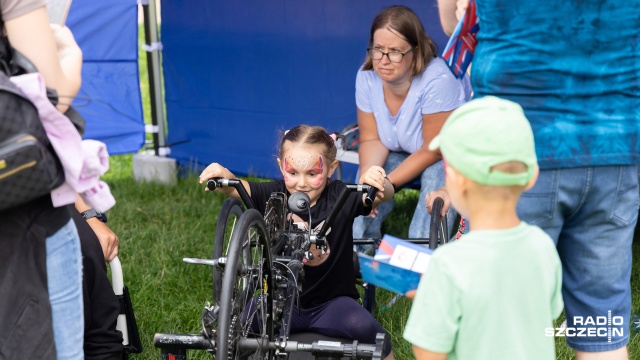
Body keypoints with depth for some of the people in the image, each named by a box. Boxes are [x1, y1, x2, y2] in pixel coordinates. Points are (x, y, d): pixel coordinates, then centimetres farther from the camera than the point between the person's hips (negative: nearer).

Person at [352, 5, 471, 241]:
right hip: (401, 151, 4)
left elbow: (434, 150, -27)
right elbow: (371, 139, -10)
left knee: (436, 176, -35)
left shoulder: (437, 80, -33)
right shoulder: (367, 77, -17)